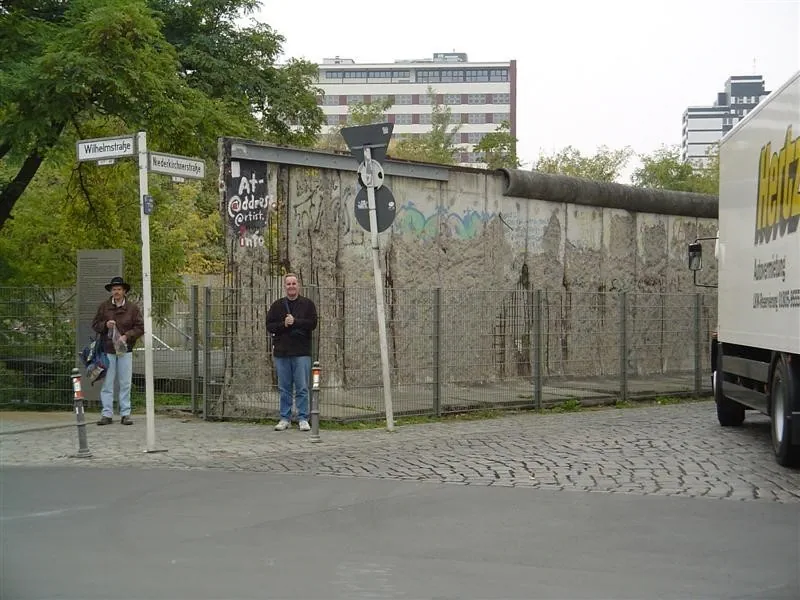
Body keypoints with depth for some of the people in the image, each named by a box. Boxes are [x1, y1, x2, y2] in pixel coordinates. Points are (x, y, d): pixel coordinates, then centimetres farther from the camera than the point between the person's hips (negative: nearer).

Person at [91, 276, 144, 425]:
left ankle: (125, 414, 8)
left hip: (125, 350, 0)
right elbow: (95, 325, 8)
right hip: (107, 350, 1)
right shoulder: (103, 306, 4)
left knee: (125, 384, 3)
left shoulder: (132, 308, 1)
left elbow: (140, 327, -1)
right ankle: (107, 414, 5)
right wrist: (105, 325, -12)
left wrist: (126, 336, -14)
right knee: (107, 384, 2)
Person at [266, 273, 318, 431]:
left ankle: (303, 419, 3)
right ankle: (285, 418, 14)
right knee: (284, 388, 7)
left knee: (302, 388, -2)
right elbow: (269, 326, 3)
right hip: (281, 352, 2)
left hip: (301, 352, -2)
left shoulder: (308, 304, 5)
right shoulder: (277, 305, 11)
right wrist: (284, 324, -13)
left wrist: (294, 322, -15)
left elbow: (312, 323, -6)